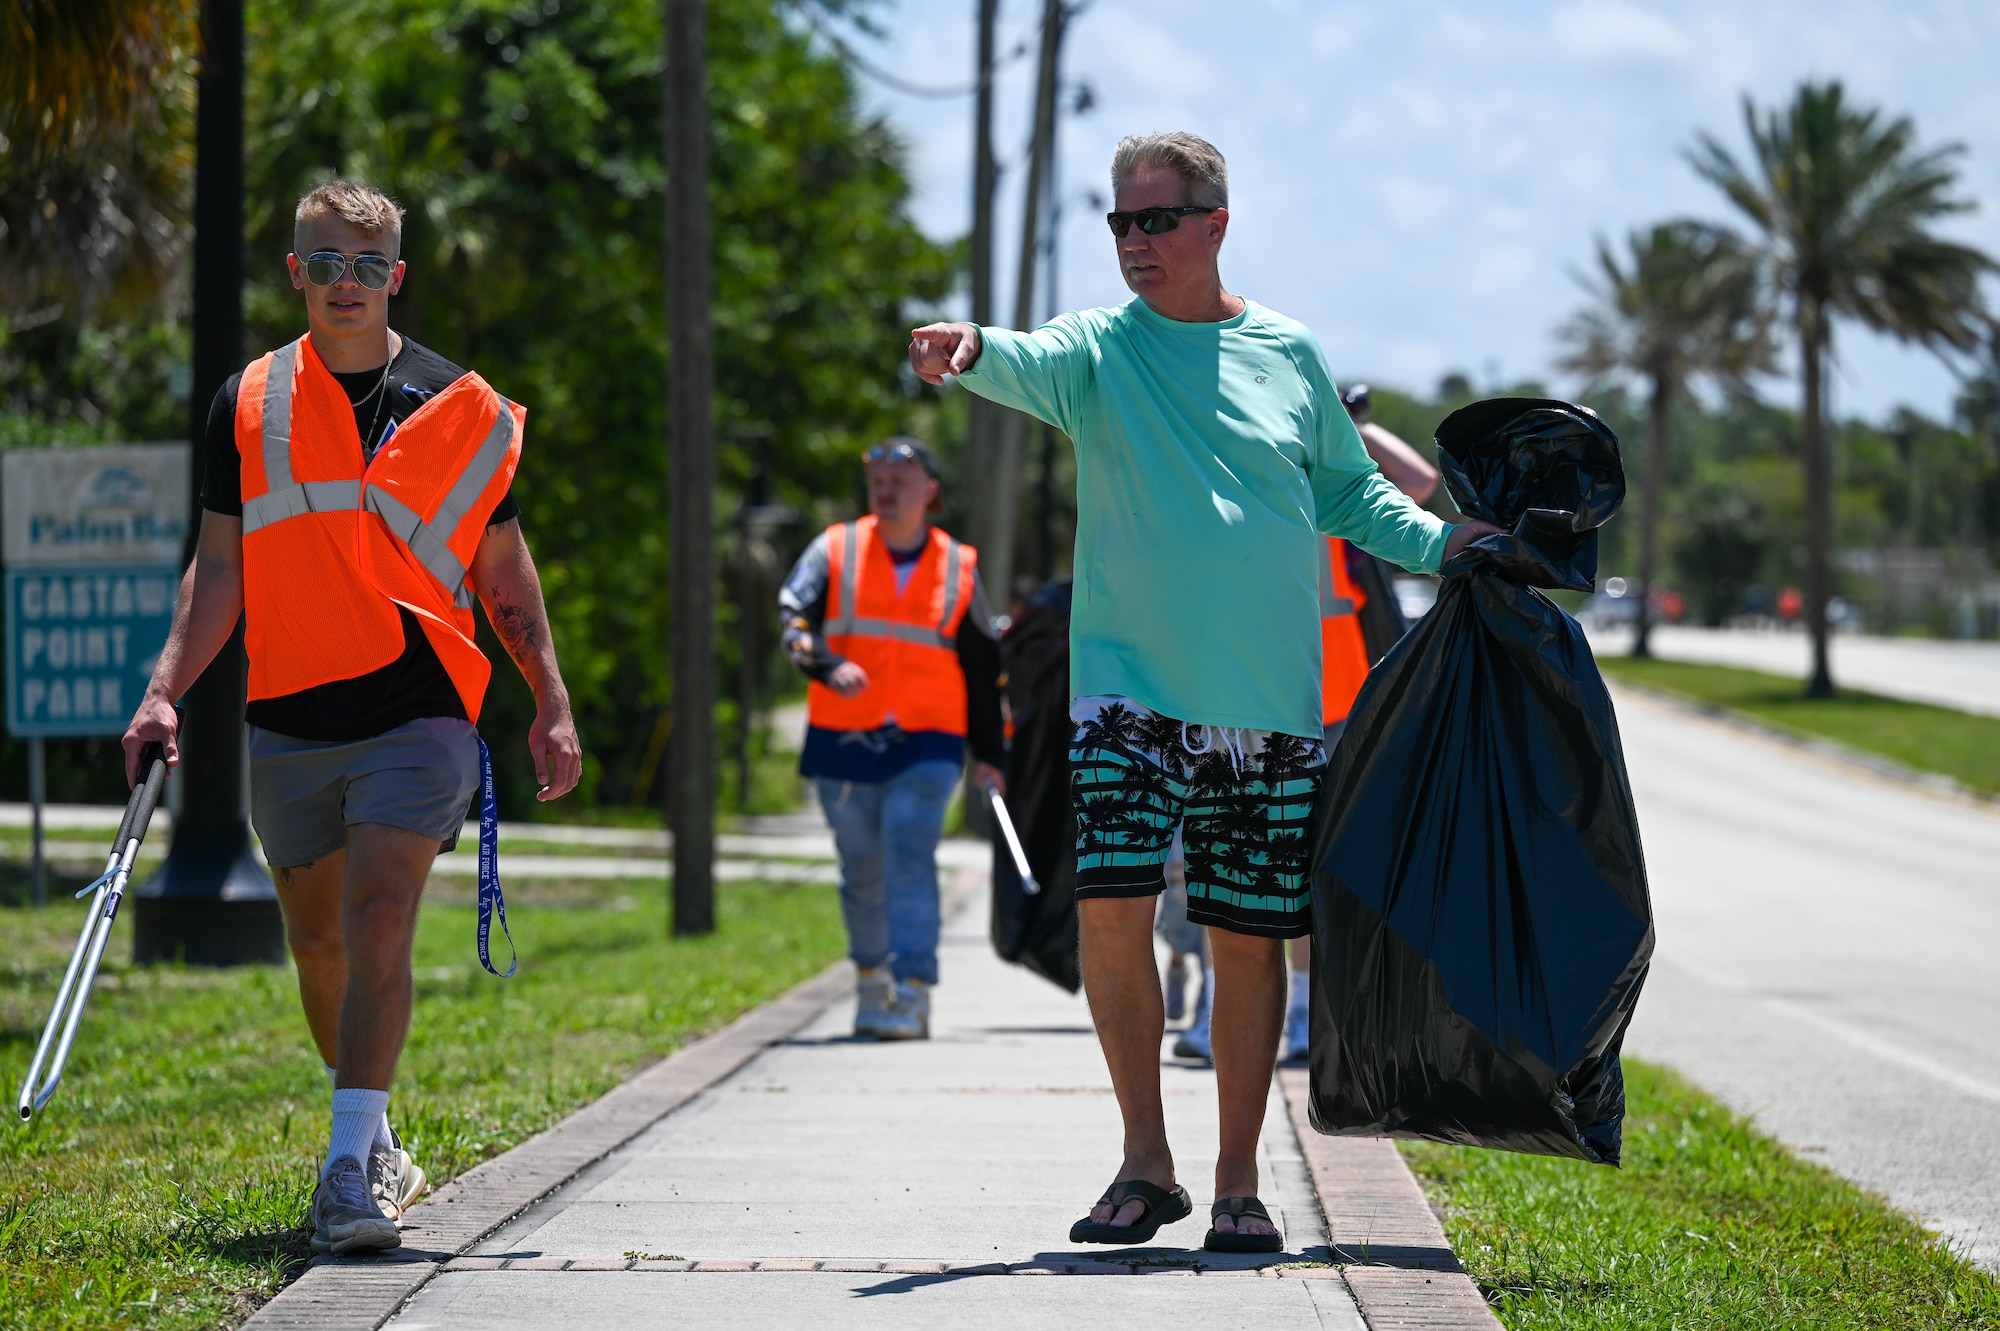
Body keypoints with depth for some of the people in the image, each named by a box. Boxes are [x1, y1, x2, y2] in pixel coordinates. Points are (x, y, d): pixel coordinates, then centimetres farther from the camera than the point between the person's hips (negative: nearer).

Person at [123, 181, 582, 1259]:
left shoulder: (459, 405, 4)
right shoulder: (248, 403, 8)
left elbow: (502, 568, 10)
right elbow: (219, 566, 9)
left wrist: (551, 706, 5)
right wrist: (166, 690, -3)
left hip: (418, 710, -3)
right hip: (288, 717, 3)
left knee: (378, 917, -18)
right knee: (317, 939, 11)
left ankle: (351, 1165, -20)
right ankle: (375, 1139, 30)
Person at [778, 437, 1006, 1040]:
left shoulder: (959, 567, 9)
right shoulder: (836, 550, 6)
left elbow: (983, 671, 15)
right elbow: (794, 618, -7)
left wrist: (989, 756, 13)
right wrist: (828, 666, -27)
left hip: (927, 742, -1)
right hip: (843, 741, 1)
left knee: (911, 858, -16)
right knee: (862, 869, 10)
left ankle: (912, 994, -20)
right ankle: (872, 977, 29)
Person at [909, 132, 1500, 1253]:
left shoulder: (1290, 353, 9)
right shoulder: (1100, 346, 3)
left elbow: (1351, 494, 20)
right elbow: (1032, 362, -20)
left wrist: (1444, 542, 5)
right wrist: (970, 350, -42)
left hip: (1271, 702, 1)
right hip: (1128, 687, -1)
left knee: (1250, 937, 3)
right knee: (1110, 905, -15)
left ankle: (1240, 1182, 15)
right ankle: (1146, 1160, 1)